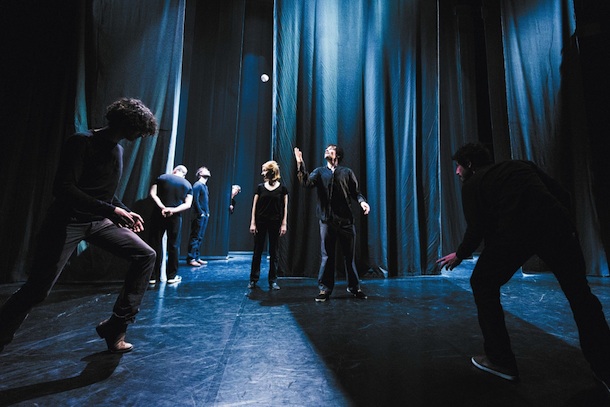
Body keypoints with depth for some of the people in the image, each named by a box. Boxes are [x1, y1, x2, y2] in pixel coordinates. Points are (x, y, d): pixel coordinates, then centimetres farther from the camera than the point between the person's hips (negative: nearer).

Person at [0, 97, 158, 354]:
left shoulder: (117, 150, 10)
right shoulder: (82, 142, -14)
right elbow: (63, 188, -24)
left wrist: (124, 212, 9)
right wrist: (110, 210, -28)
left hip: (98, 221, 7)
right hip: (67, 222, -6)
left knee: (145, 255, -5)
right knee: (37, 290, -4)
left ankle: (115, 327, 3)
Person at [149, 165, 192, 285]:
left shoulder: (162, 178, 5)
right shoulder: (188, 185, 7)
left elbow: (153, 193, -6)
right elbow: (188, 204, -4)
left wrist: (162, 207, -13)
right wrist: (173, 210, -12)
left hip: (159, 215, 0)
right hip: (175, 217, 0)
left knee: (156, 244, 5)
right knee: (173, 246, 7)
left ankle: (153, 276, 9)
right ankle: (172, 276, 12)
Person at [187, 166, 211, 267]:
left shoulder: (205, 186, 19)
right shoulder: (197, 185, -7)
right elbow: (195, 200, -15)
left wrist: (207, 213, 10)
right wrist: (201, 213, -14)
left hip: (204, 216, 9)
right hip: (199, 216, -9)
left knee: (200, 238, 11)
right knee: (195, 237, -6)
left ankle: (196, 257, 18)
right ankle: (190, 259, -1)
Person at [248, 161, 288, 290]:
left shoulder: (282, 188, 1)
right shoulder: (260, 187, 4)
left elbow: (285, 207, 2)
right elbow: (254, 206, 4)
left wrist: (284, 224, -3)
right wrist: (253, 223, -2)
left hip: (275, 223, -1)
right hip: (261, 222, 1)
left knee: (273, 252, 5)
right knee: (257, 251, 5)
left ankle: (273, 281, 16)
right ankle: (253, 280, 17)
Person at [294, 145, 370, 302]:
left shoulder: (347, 172, 11)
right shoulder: (319, 172, 12)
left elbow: (355, 191, 7)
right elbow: (306, 183, -6)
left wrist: (362, 201, -13)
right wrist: (300, 164, -17)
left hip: (346, 219, 0)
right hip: (327, 220, 0)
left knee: (350, 255, 7)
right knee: (327, 255, 5)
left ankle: (354, 287, 24)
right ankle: (325, 289, 17)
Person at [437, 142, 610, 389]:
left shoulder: (472, 184, 11)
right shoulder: (522, 165, 27)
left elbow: (476, 229, 3)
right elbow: (563, 196, 19)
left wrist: (459, 255, 17)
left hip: (514, 231, -5)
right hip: (557, 224, 5)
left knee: (483, 285, 14)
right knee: (580, 294, 21)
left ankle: (501, 361, 20)